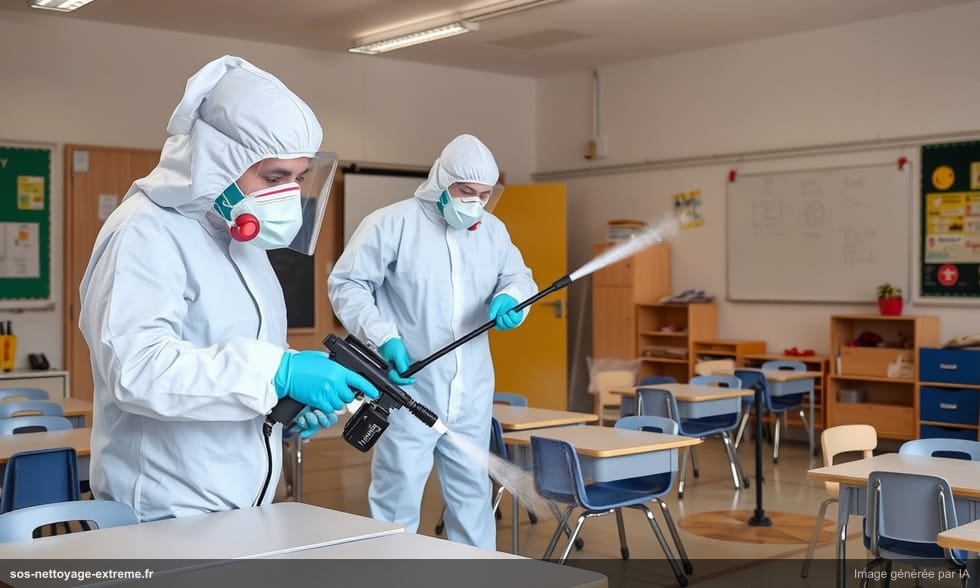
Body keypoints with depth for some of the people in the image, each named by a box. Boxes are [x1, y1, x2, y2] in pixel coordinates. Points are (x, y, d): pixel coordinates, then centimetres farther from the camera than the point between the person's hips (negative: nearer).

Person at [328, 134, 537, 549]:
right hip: (410, 390, -5)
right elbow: (347, 284, -8)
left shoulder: (493, 230, 10)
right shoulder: (392, 222, -8)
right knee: (398, 498, 1)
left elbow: (519, 277, 16)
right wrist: (383, 338, -20)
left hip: (472, 394, 6)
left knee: (472, 493, 17)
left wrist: (508, 299, -9)